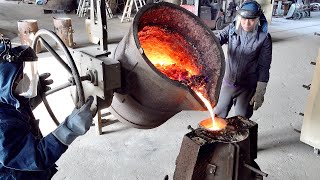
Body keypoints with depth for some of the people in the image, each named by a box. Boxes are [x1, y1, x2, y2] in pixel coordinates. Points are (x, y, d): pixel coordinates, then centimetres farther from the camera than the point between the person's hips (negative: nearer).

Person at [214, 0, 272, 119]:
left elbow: (264, 67, -10)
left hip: (247, 87, -3)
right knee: (218, 115, 18)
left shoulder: (264, 38, -13)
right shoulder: (232, 29, -6)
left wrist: (260, 93, -10)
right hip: (228, 83, 3)